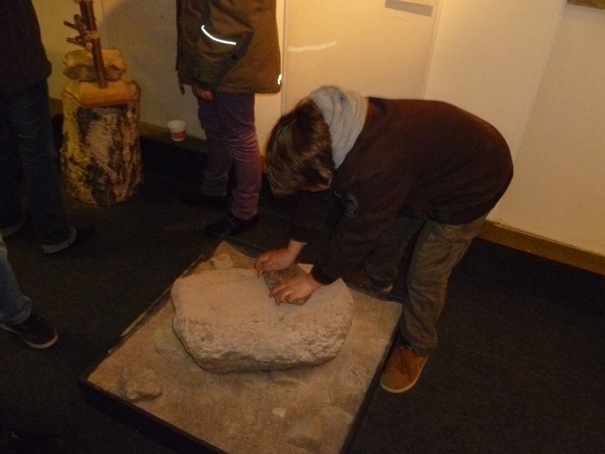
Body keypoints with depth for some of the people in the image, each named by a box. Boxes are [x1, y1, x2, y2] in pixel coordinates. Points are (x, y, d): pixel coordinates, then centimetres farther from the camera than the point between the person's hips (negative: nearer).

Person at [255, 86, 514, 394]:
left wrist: (313, 280, -13)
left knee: (426, 275, -2)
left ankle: (416, 347, 24)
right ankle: (378, 283, 50)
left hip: (473, 178, -7)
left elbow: (356, 232, -28)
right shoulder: (324, 132, -17)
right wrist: (291, 251, 2)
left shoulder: (377, 167, -42)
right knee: (382, 230, 20)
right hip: (432, 159, 8)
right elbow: (318, 194, -3)